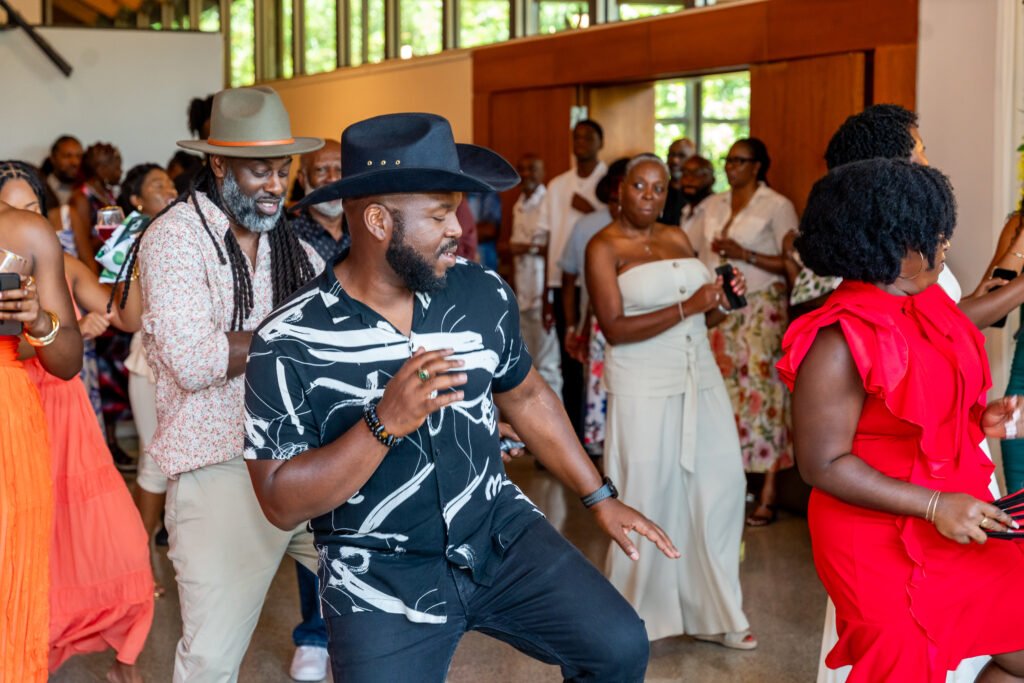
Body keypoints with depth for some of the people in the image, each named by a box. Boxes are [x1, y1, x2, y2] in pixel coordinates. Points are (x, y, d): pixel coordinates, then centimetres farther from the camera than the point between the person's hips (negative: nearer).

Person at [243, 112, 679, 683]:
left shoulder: (483, 292, -4)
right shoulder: (289, 345, -16)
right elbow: (281, 502, -16)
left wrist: (600, 498, 15)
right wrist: (384, 424, -29)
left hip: (500, 534, 4)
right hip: (380, 577, -3)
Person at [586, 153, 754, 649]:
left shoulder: (677, 238, 10)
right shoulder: (604, 247, -7)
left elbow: (701, 320, 15)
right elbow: (614, 329, -17)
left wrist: (723, 304, -6)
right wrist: (686, 307, -22)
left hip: (701, 380, 6)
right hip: (644, 389, -6)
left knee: (718, 487, 6)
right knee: (648, 498, 2)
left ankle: (708, 610, 19)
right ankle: (628, 616, 19)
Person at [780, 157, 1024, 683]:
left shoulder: (926, 304, 3)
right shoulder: (840, 342, -23)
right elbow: (822, 465, -21)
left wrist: (979, 419, 0)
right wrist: (935, 506, -23)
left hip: (956, 521, 8)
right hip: (881, 541, -8)